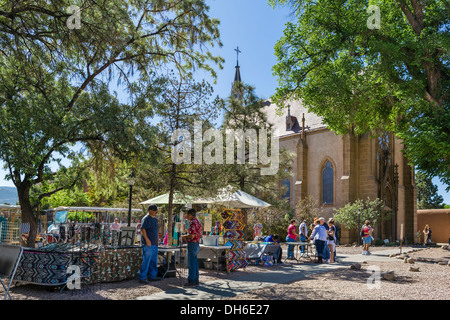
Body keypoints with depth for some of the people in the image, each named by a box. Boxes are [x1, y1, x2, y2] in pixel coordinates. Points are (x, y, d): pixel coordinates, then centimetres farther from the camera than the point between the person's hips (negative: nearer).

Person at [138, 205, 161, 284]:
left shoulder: (155, 219, 17)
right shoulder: (146, 219, -9)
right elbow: (142, 229, -17)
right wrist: (147, 240, -22)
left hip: (155, 243, 9)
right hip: (148, 244, -9)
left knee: (154, 261, 12)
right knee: (146, 261, -8)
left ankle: (152, 276, 20)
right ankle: (142, 277, -3)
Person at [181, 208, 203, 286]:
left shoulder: (193, 222, -15)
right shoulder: (197, 221, 17)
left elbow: (192, 235, -22)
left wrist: (184, 236, -6)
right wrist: (186, 237, 19)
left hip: (192, 244, -10)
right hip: (196, 244, 10)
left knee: (191, 263, -6)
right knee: (195, 263, 13)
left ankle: (191, 281, -3)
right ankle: (196, 280, 17)